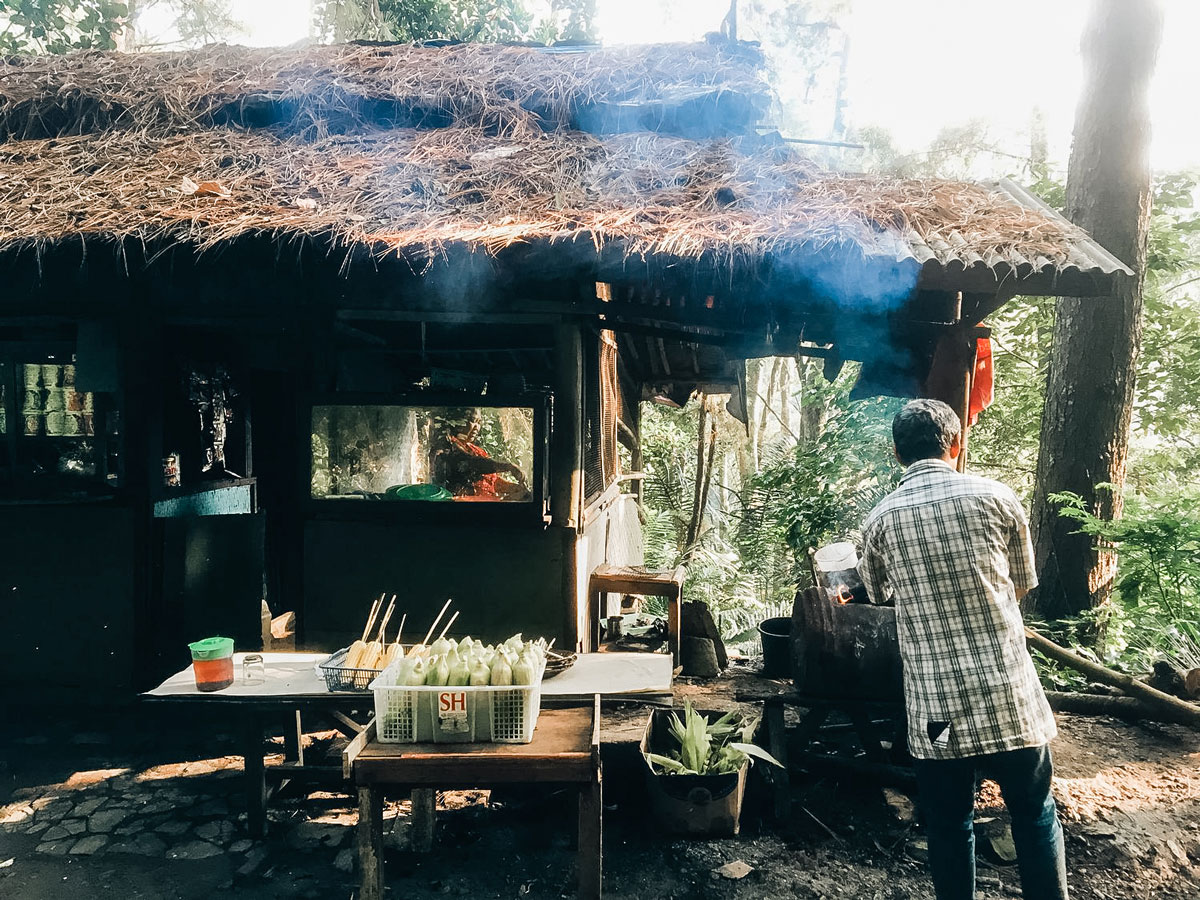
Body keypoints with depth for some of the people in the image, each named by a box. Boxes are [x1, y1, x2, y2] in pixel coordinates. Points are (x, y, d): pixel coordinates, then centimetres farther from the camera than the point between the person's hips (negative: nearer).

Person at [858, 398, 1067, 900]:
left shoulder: (880, 520, -3)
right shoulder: (996, 498, -5)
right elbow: (1024, 583, 10)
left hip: (934, 707, 0)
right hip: (1007, 693, 0)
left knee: (949, 824, 15)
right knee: (1034, 814, 18)